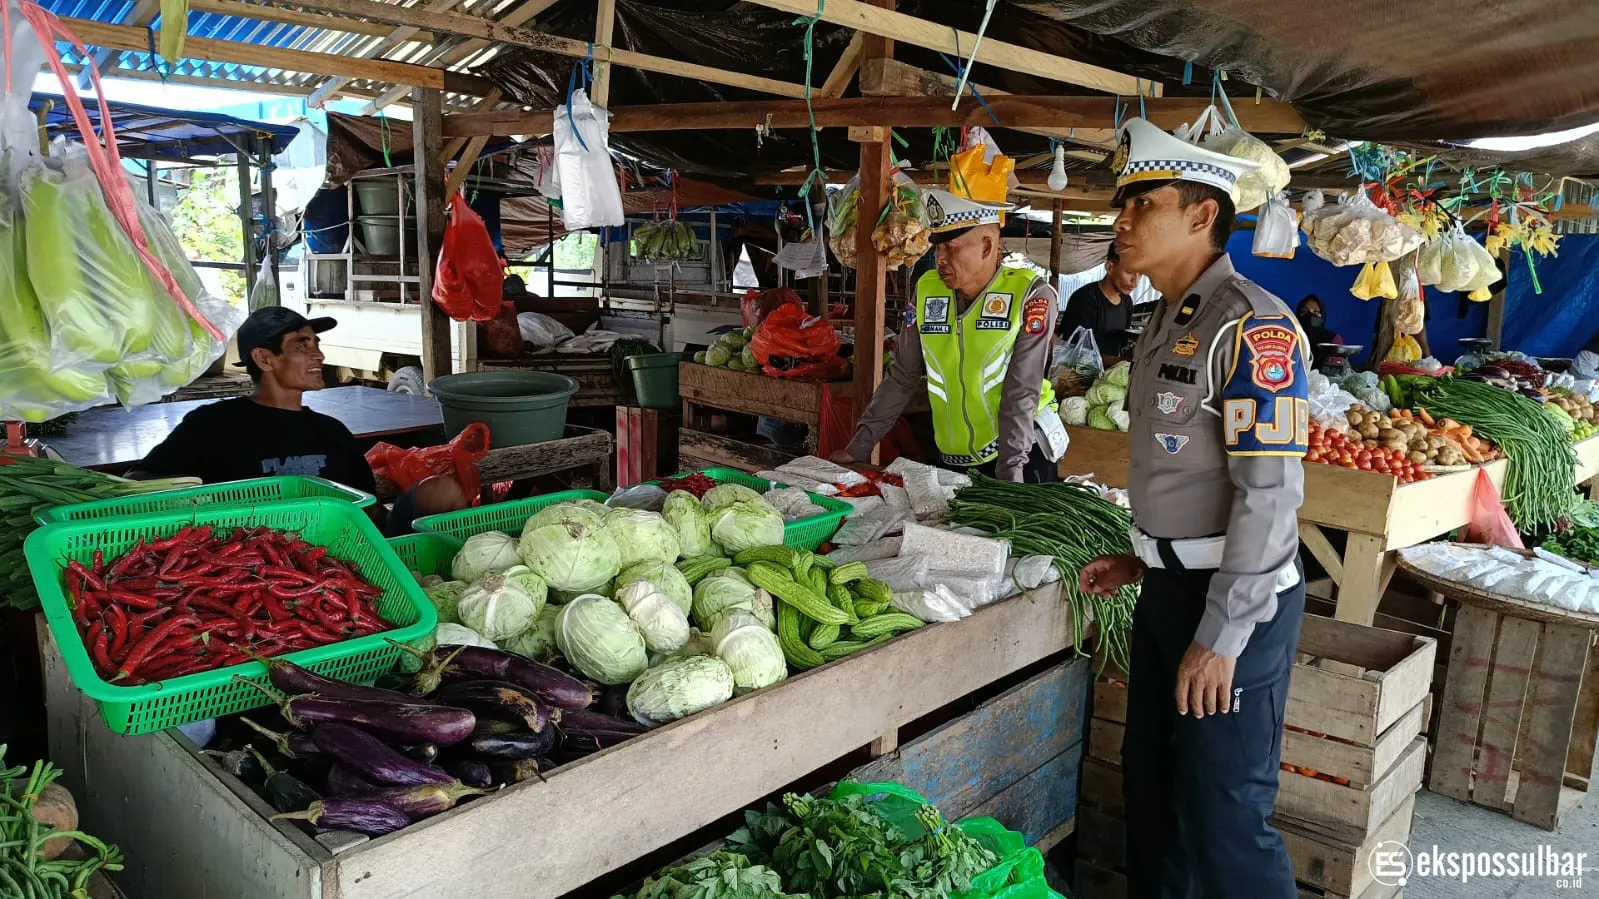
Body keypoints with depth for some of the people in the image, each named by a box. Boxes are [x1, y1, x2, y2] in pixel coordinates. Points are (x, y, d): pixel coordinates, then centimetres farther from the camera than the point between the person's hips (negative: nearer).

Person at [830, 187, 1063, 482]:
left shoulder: (1031, 294, -13)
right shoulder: (927, 289, -1)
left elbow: (1021, 392, -17)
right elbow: (901, 378, 6)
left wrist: (1010, 473, -22)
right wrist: (858, 446, 4)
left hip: (1023, 450, -4)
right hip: (954, 459, 4)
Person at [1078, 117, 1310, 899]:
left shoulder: (1251, 326, -18)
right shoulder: (1165, 325, 11)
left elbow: (1269, 495, -23)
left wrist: (1220, 637, -22)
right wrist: (1142, 560, 15)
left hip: (1234, 603, -9)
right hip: (1168, 589, 9)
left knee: (1222, 815, 3)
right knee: (1149, 783, 20)